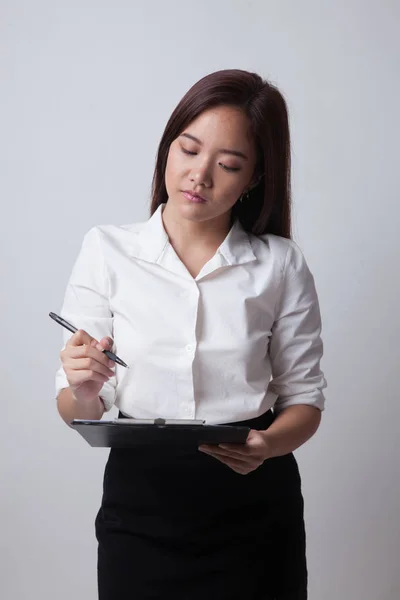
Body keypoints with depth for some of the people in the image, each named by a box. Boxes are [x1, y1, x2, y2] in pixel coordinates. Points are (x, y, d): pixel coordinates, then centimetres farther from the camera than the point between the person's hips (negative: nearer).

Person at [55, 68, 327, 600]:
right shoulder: (107, 251, -3)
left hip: (254, 510, 0)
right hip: (140, 501, 0)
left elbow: (303, 396, 2)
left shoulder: (281, 265, -3)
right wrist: (83, 392, -25)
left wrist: (269, 443, -19)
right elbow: (77, 410, -2)